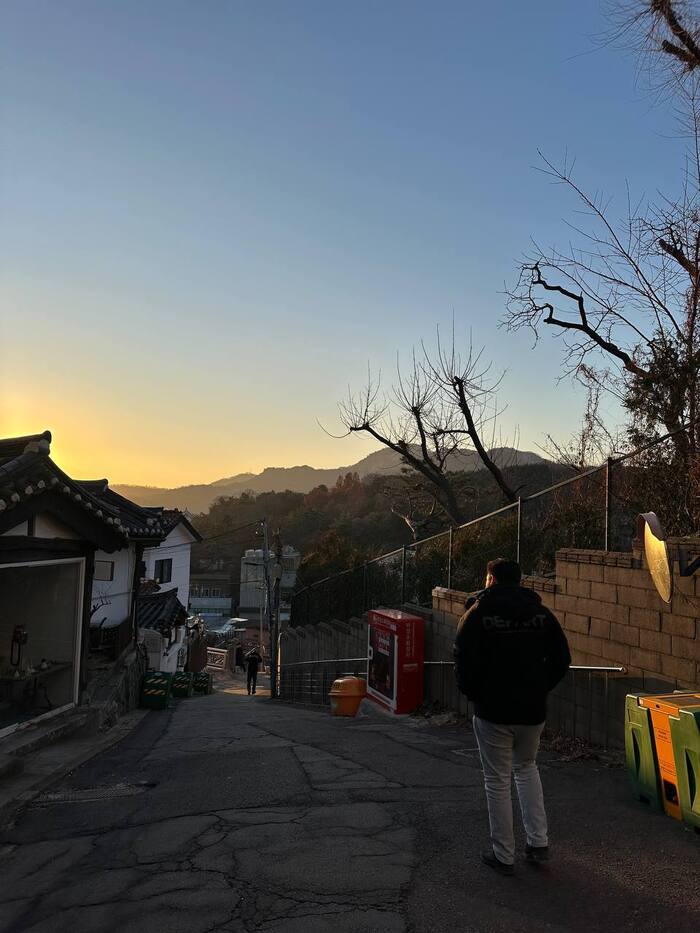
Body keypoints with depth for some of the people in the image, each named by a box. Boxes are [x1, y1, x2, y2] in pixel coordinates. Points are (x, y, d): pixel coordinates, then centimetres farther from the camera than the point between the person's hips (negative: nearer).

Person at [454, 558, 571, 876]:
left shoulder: (477, 614, -10)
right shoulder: (542, 613, 2)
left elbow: (463, 662, -14)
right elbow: (562, 659, 2)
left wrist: (473, 694, 3)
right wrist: (539, 690, 12)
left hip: (493, 711, -4)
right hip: (533, 710, 4)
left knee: (498, 781, 9)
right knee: (526, 767, 26)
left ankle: (503, 855, 18)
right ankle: (538, 841, 22)